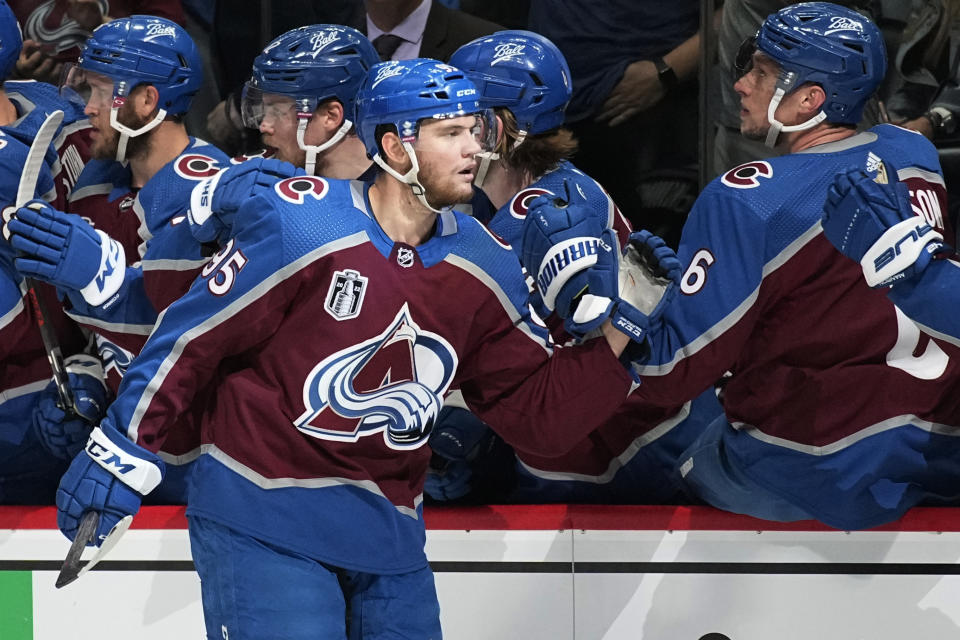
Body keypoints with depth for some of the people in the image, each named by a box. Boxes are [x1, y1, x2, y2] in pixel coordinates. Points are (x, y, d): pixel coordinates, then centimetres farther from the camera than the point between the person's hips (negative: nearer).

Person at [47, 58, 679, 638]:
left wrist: (620, 326, -5)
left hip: (388, 537, 6)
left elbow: (539, 414, 5)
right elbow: (193, 338, -8)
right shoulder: (297, 222, -13)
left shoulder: (484, 266, 3)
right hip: (261, 522, -6)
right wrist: (120, 452, -7)